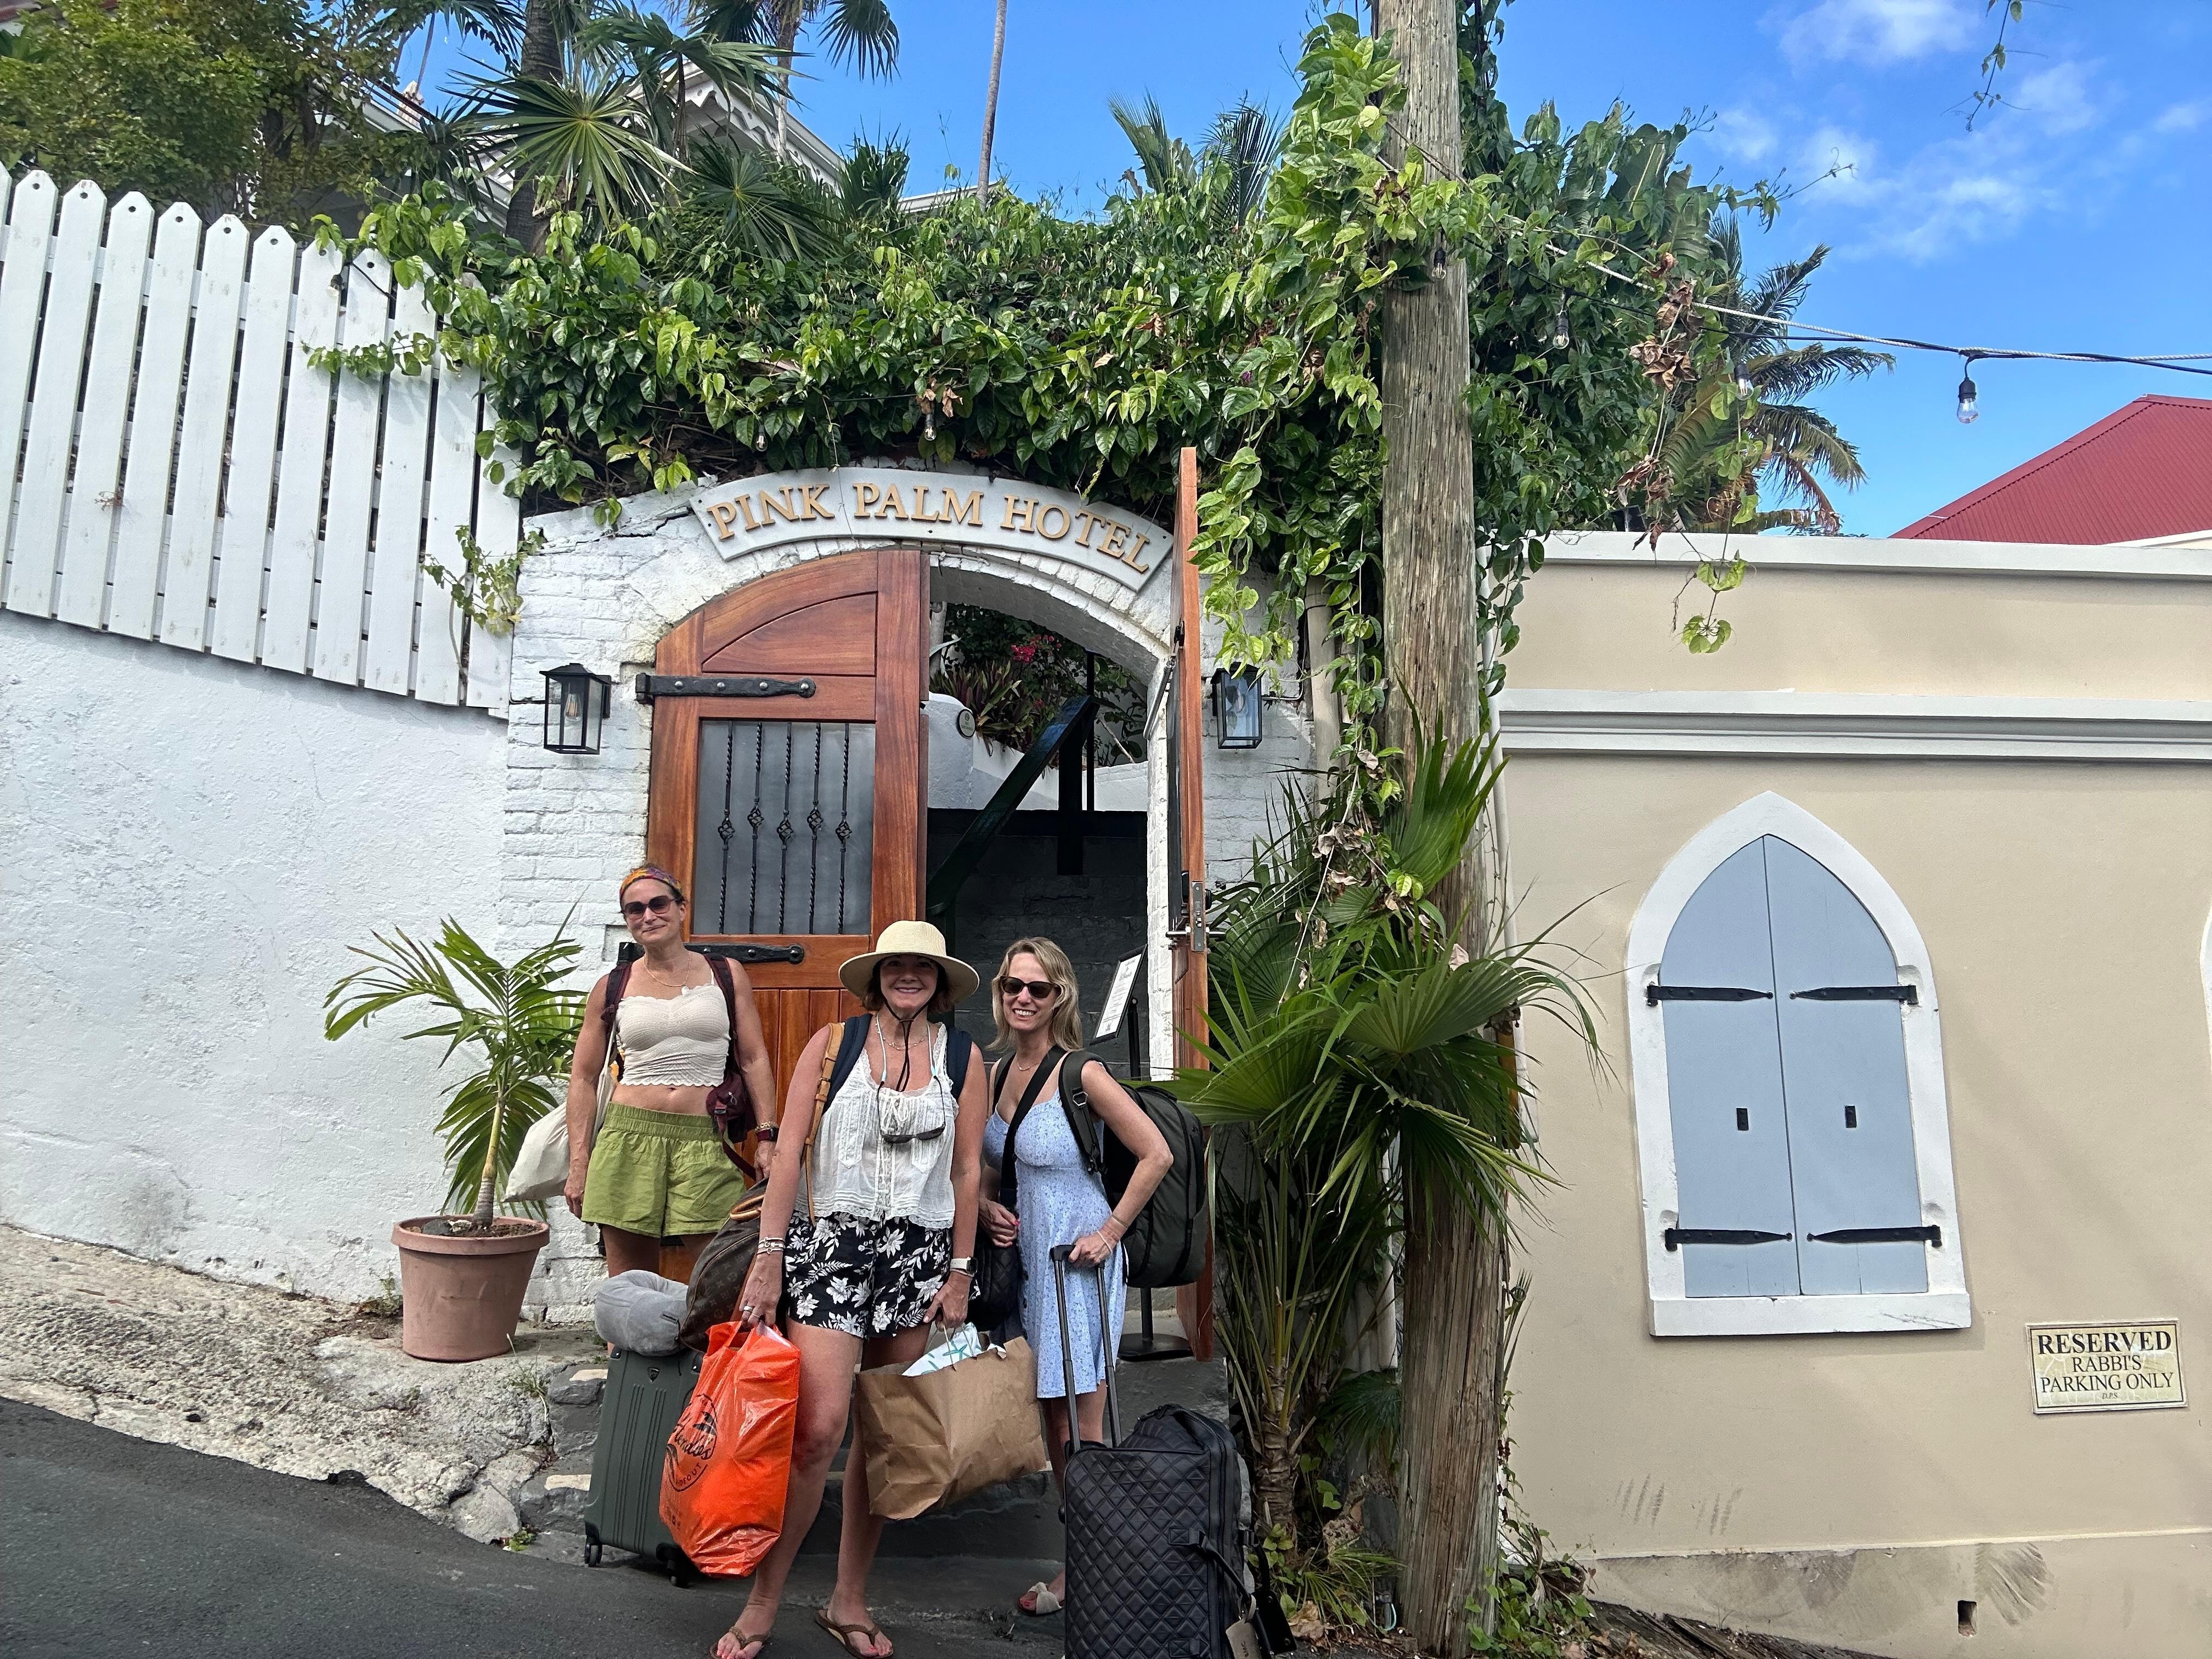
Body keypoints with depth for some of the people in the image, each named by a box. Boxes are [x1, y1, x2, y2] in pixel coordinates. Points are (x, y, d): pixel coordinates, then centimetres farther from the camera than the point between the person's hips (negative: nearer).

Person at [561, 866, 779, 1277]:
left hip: (705, 1143, -1)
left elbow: (754, 1061, 7)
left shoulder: (726, 975, 7)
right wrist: (578, 1164, 5)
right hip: (629, 1139, 1)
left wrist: (768, 1138, -2)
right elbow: (584, 1078, 11)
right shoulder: (612, 988, 8)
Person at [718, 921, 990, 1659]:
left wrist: (960, 1271, 4)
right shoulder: (833, 1044, 2)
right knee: (818, 1426, -11)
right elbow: (789, 1151, -1)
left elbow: (967, 1169, 8)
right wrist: (769, 1257, -7)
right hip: (831, 1243, -2)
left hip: (920, 1254, 3)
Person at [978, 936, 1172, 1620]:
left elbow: (1157, 1155, -18)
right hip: (1026, 1254, 7)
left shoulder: (1080, 1074, -17)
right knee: (1051, 1411, 15)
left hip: (1078, 1260, -7)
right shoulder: (996, 1073, 4)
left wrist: (1110, 1231, -16)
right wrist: (989, 1206, 1)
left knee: (1083, 1419, 2)